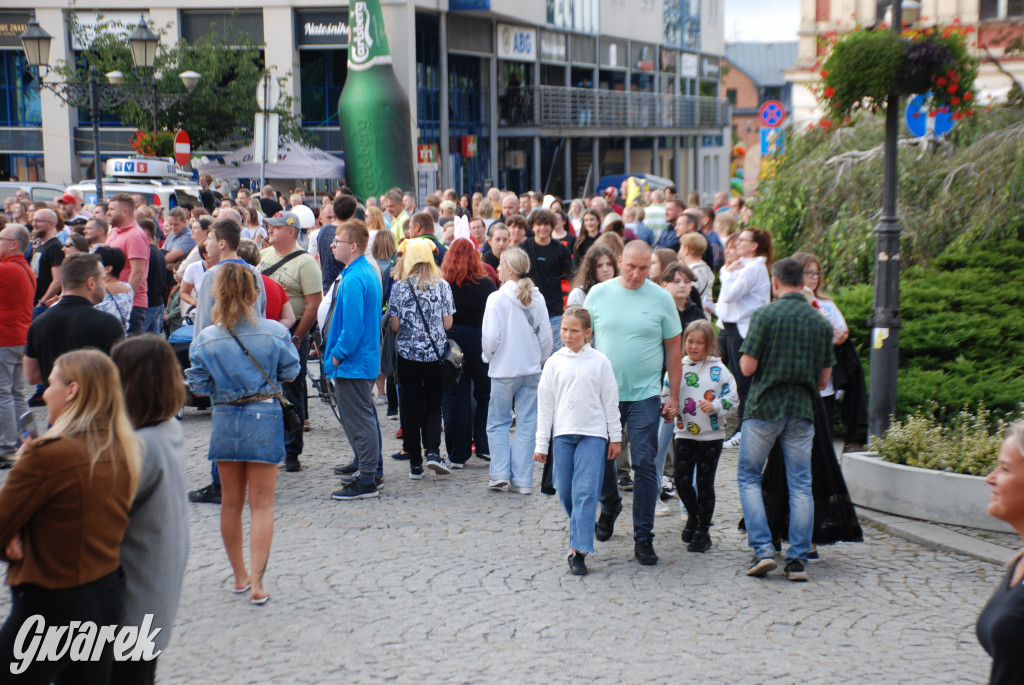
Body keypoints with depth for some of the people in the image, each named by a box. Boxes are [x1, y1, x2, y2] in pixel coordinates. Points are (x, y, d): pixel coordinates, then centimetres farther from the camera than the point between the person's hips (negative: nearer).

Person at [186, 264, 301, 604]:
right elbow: (290, 371, 0)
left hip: (225, 420, 2)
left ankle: (240, 576, 26)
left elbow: (199, 386, -3)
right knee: (262, 505, 3)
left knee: (230, 504, 16)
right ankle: (256, 580, -5)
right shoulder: (275, 332, -11)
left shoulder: (205, 339, -8)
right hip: (265, 420, -2)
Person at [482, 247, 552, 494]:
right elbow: (546, 336, 3)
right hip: (532, 370, 4)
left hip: (504, 370, -4)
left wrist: (488, 356, 4)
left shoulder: (497, 298, -13)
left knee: (498, 421, 10)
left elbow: (490, 337, -15)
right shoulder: (537, 298, 0)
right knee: (526, 423, 7)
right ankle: (522, 480, 8)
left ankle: (500, 472, 1)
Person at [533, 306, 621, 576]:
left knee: (585, 491, -11)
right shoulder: (554, 362, 7)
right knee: (565, 492, 5)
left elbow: (610, 401, 6)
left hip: (593, 434, -3)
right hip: (563, 434, 3)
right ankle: (581, 532, 29)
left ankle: (578, 551, -13)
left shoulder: (599, 362, 2)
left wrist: (615, 437, 5)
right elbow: (545, 404, 9)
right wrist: (541, 443, 6)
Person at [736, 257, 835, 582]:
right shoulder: (821, 322, 5)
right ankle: (798, 559, 5)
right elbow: (824, 378, 9)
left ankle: (762, 549, -1)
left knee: (748, 476, 10)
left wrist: (745, 351, 12)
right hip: (803, 410, 3)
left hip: (764, 407, -3)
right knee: (800, 485, 7)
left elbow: (747, 367, -10)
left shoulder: (765, 315, -8)